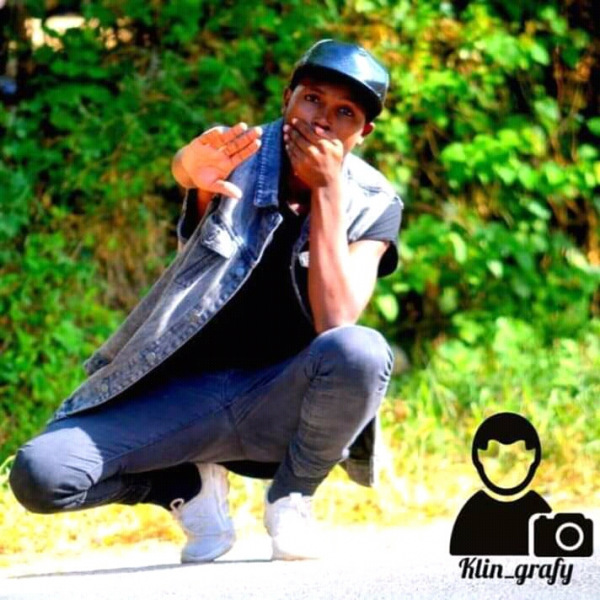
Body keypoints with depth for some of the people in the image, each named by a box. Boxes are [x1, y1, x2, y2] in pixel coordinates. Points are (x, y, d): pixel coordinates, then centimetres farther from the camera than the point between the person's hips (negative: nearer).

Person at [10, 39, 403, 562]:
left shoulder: (372, 204, -4)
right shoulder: (240, 153, -6)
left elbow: (335, 323, -20)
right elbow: (185, 166, -33)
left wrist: (326, 189, -20)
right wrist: (194, 166, -58)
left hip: (280, 402, 0)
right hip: (185, 395, 0)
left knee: (361, 351, -35)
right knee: (38, 475, -24)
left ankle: (291, 496, -5)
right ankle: (193, 484, 7)